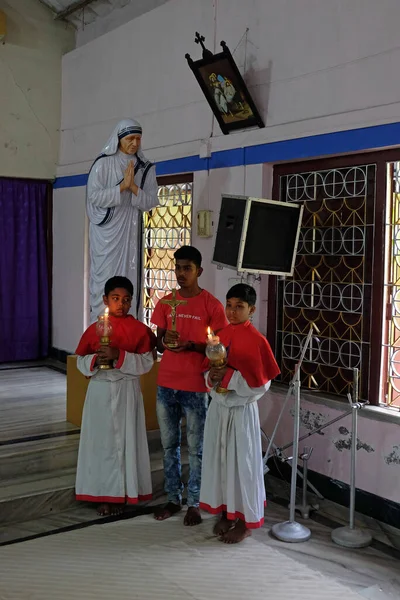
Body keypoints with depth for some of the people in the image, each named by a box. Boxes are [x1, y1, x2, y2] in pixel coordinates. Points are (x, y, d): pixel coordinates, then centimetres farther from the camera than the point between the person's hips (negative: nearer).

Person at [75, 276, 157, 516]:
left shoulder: (139, 330, -3)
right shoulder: (94, 329, 3)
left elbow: (147, 363, -10)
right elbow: (81, 362, 6)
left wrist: (119, 356, -21)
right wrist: (95, 360, -16)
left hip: (127, 391, -2)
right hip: (100, 390, 2)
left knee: (125, 440, 3)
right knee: (101, 441, 5)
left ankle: (121, 493, 15)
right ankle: (104, 493, 16)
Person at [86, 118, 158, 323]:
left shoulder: (145, 168, 8)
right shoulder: (103, 163, -2)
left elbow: (151, 202, 2)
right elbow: (94, 197, -10)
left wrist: (133, 187, -14)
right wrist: (122, 186, -16)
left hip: (131, 232, 4)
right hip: (107, 231, -4)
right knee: (105, 280, -6)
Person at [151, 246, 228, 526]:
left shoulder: (212, 305, -6)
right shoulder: (166, 303, 8)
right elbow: (158, 344, 11)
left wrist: (191, 345, -20)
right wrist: (165, 340, -12)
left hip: (195, 387, -4)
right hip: (166, 384, 5)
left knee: (196, 447, 4)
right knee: (169, 444, 12)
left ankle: (195, 503, 17)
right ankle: (174, 498, 26)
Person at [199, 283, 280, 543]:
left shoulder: (256, 340, -13)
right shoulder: (221, 335, 6)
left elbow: (261, 383, -15)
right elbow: (209, 370, 13)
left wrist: (230, 375, -23)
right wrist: (212, 376, -10)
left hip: (242, 409, -6)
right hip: (219, 406, 6)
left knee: (242, 462, 2)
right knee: (220, 459, 12)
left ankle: (245, 521, 16)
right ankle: (226, 512, 28)